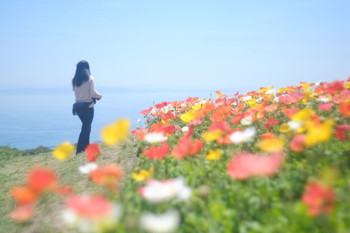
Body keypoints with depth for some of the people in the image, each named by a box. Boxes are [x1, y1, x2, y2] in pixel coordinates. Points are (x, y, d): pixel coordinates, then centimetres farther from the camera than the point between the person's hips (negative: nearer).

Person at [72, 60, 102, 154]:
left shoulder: (74, 80, 2)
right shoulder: (90, 78, -11)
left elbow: (75, 91, 12)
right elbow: (93, 93, -17)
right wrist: (100, 96, 2)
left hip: (78, 106, 6)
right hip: (88, 106, -6)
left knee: (86, 126, 22)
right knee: (86, 128, 1)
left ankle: (86, 148, 29)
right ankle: (79, 151, -1)